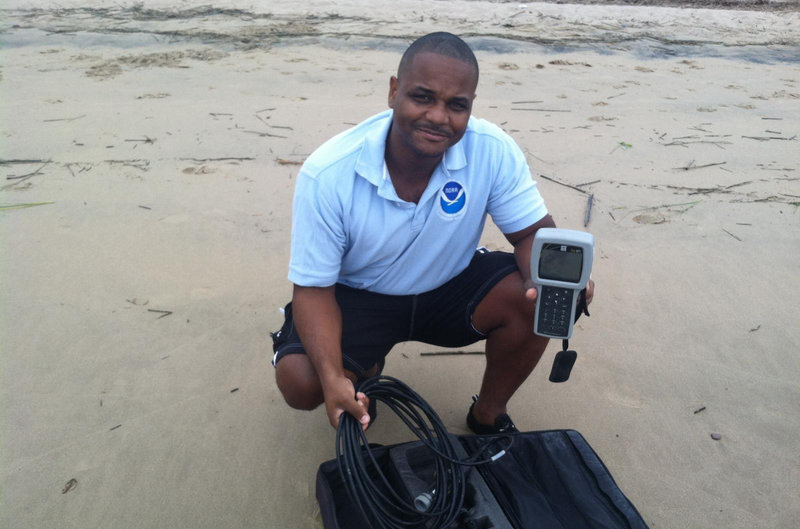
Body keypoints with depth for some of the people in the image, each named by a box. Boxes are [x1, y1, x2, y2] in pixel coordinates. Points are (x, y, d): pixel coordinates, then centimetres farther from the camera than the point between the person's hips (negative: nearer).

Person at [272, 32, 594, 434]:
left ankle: (488, 414, 4)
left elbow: (533, 232, -11)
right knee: (299, 381, -25)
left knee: (534, 299, -24)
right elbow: (314, 288, -19)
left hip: (451, 286, 2)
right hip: (357, 295, -1)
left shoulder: (493, 150, -22)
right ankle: (366, 372, 14)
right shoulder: (327, 174, -26)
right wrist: (333, 378, -36)